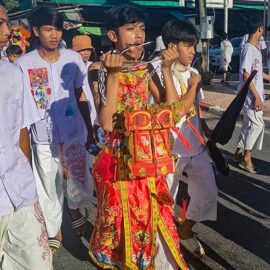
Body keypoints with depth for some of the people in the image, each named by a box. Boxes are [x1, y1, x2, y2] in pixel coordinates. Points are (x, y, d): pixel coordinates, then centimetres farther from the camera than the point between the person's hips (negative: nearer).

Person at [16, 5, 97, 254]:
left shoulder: (73, 59, 0)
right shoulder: (23, 64, -7)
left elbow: (81, 96, 8)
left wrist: (90, 129, 11)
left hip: (74, 133, 2)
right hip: (43, 139, -1)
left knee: (78, 183, 12)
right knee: (49, 189, 10)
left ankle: (74, 210, 43)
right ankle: (54, 232, 31)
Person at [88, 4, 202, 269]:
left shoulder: (146, 69, 3)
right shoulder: (100, 69, -10)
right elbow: (106, 122, -22)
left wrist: (166, 69, -8)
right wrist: (112, 73, -26)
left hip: (147, 154, 4)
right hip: (117, 155, -3)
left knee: (151, 215, 14)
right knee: (120, 215, 12)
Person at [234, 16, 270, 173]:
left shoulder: (256, 49, 13)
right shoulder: (249, 49, -17)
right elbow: (246, 75, -21)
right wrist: (257, 96, -22)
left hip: (255, 95, 9)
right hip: (250, 96, -9)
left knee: (250, 125, 14)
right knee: (257, 125, -6)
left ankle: (239, 152, 24)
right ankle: (246, 158, 4)